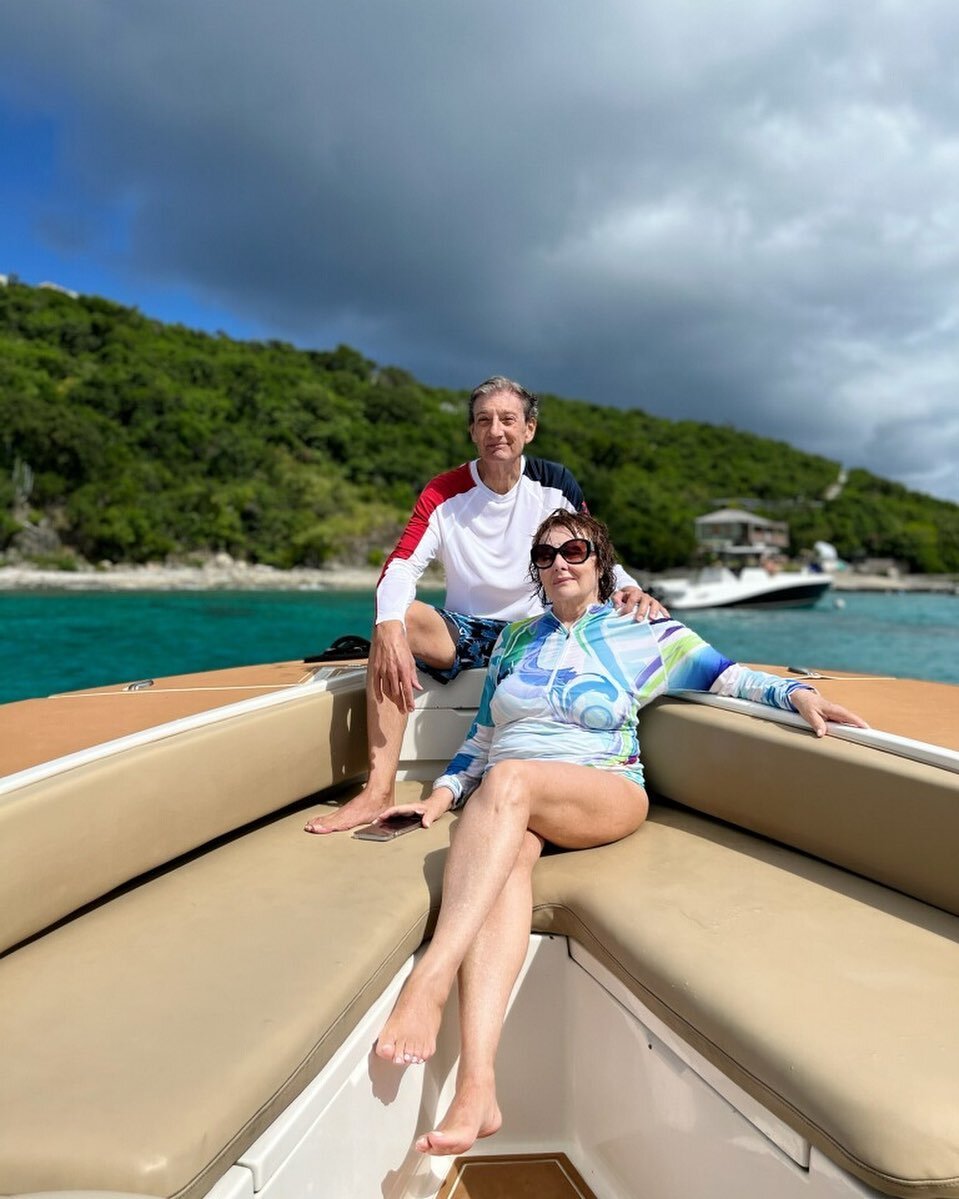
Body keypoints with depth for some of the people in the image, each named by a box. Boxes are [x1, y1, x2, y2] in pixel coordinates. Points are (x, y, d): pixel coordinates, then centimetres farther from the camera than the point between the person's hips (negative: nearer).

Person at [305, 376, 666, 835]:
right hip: (465, 632, 0)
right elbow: (402, 566, -16)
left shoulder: (555, 485, -2)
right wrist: (391, 630, -37)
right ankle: (379, 789, -30)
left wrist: (627, 587, -23)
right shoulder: (443, 494, -5)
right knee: (394, 621, -29)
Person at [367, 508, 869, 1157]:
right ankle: (476, 1089, -45)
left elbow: (723, 673, 2)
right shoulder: (517, 638, 22)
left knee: (509, 779, -36)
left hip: (605, 792, -2)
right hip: (504, 803, 3)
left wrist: (796, 692, -16)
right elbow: (482, 736, 23)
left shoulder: (642, 633, 11)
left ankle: (430, 980, -44)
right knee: (507, 858, -34)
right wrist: (444, 793, 10)